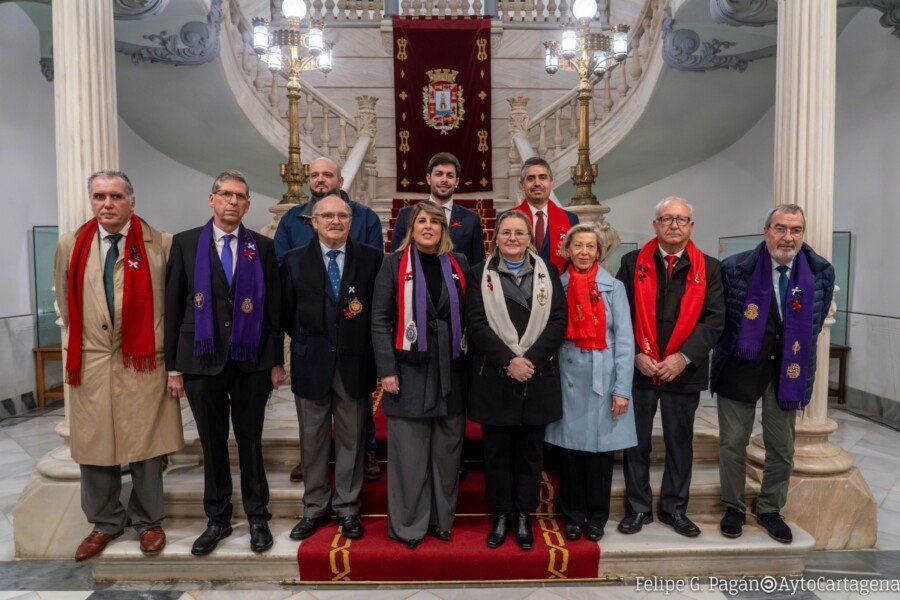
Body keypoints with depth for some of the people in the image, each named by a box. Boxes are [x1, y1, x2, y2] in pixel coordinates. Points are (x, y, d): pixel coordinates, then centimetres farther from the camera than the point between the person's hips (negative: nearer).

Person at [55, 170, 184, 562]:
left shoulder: (160, 245, -3)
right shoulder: (71, 245, 8)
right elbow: (65, 305, 17)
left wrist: (171, 353, 1)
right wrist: (74, 349, 13)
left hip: (144, 362, -3)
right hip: (90, 363, 3)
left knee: (146, 447, 6)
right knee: (94, 447, 11)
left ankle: (148, 521, 25)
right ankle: (105, 522, 31)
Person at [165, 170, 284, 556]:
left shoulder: (263, 247, 4)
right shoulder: (185, 243, 3)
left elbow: (274, 306, 4)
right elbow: (173, 306, 3)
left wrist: (277, 361, 2)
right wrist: (173, 366, 0)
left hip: (251, 362, 0)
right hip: (202, 361, 0)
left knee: (251, 442, 9)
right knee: (212, 445, 11)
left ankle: (257, 518, 25)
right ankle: (217, 520, 28)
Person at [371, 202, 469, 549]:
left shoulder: (459, 264, 10)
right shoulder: (394, 263, 1)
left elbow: (468, 316, 10)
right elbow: (380, 319, -3)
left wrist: (471, 362, 3)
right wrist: (387, 369, -10)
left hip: (452, 371, 3)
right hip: (410, 370, -3)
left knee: (447, 451, 10)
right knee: (409, 452, 4)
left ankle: (442, 519, 26)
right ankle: (408, 524, 20)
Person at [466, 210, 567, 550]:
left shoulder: (547, 272, 8)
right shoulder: (480, 274, 5)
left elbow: (558, 319, 0)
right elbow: (476, 323, -5)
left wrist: (531, 359, -13)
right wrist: (507, 362, -15)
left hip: (537, 378, 1)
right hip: (494, 378, -1)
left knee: (530, 451, 10)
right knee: (497, 451, 8)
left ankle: (524, 515, 25)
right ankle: (500, 515, 24)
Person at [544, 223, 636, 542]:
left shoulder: (613, 287, 1)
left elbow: (624, 340, -2)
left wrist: (622, 389, -8)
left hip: (602, 378, -1)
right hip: (568, 377, 1)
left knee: (600, 446, 5)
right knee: (570, 445, 6)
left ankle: (597, 516, 23)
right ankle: (573, 513, 23)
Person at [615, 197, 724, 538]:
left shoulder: (708, 268, 3)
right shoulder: (633, 263, 2)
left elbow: (714, 320, -2)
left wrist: (684, 357, -14)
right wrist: (635, 355, -11)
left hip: (684, 371, 1)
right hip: (638, 368, -1)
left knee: (680, 443, 13)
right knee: (637, 442, 8)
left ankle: (674, 509, 30)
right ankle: (638, 508, 24)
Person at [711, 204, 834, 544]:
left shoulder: (822, 273, -5)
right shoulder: (734, 269, -13)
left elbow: (816, 321, 9)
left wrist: (797, 355, 7)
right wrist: (730, 350, 2)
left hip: (788, 369, 3)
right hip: (740, 367, -2)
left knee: (782, 447, 13)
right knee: (733, 442, 8)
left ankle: (770, 509, 33)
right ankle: (733, 507, 27)